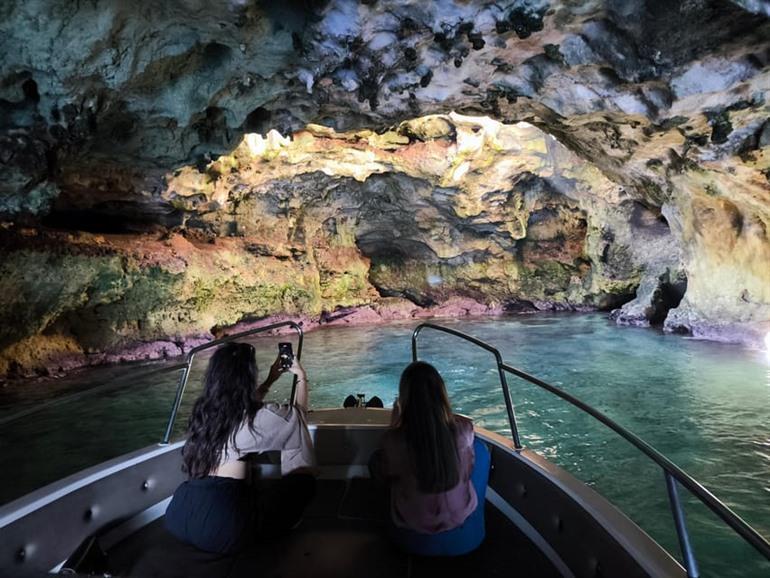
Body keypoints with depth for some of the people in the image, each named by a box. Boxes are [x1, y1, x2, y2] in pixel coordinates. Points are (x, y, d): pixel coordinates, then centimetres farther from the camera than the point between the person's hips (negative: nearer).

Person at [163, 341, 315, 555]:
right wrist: (301, 377, 29)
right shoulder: (259, 417, -7)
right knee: (305, 481, 6)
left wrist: (270, 381, 39)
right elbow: (298, 414, 16)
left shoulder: (202, 409, 10)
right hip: (220, 522, -7)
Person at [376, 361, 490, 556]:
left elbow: (382, 474, -3)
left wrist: (394, 423, 0)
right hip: (465, 537, 1)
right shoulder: (463, 429, -22)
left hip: (413, 540, 0)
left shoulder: (393, 440, -26)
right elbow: (469, 470, -1)